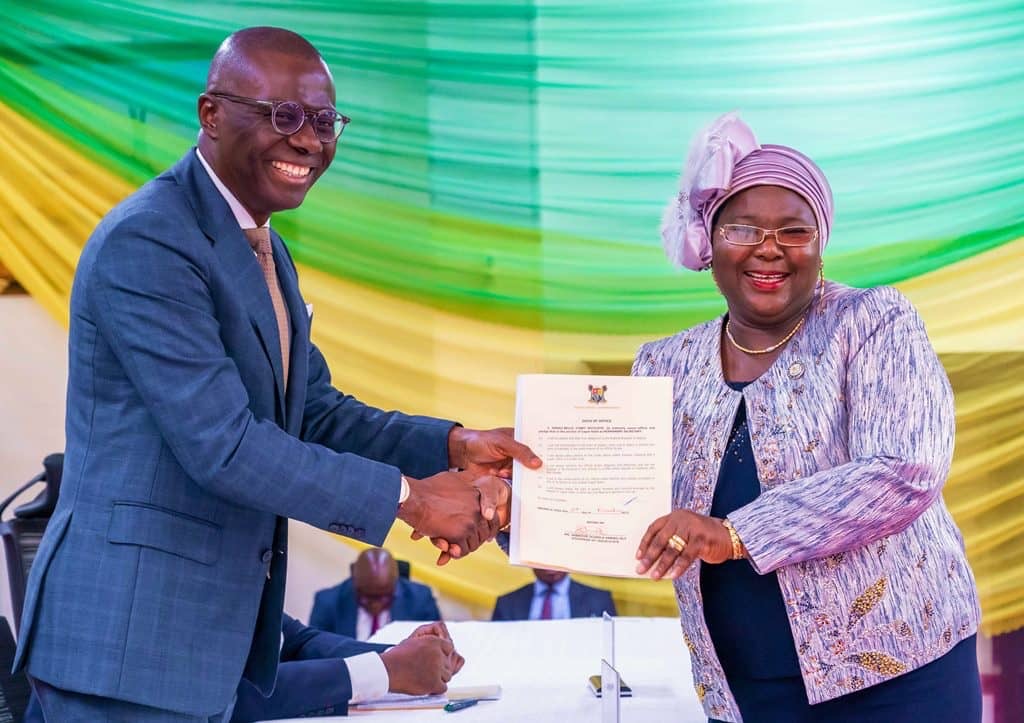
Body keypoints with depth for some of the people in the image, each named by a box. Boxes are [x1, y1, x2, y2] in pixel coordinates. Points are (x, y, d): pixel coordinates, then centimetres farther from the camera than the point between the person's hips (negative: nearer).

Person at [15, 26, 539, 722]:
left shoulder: (267, 255, 16)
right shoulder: (147, 243, -17)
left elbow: (315, 414, 15)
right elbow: (221, 442, -22)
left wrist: (453, 447, -3)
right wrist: (409, 496, -19)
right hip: (130, 639, -9)